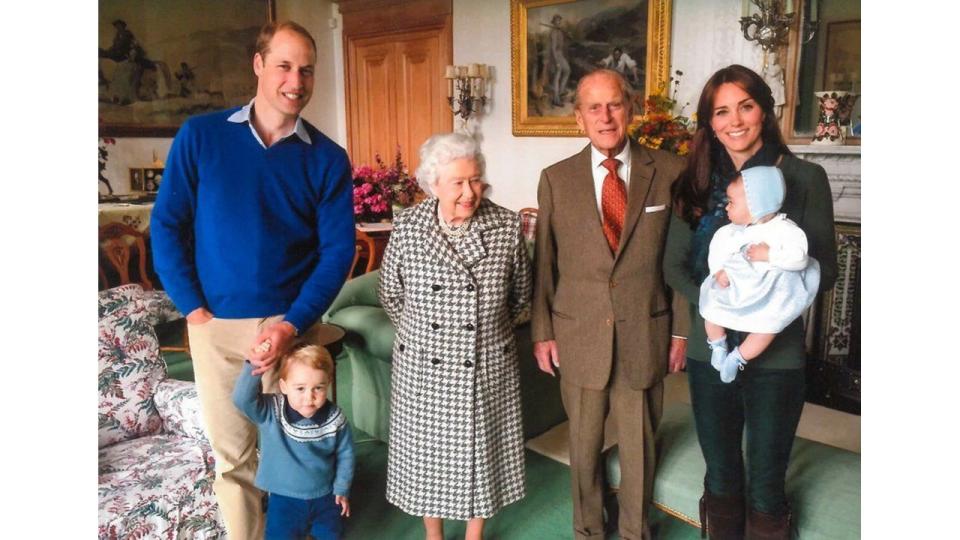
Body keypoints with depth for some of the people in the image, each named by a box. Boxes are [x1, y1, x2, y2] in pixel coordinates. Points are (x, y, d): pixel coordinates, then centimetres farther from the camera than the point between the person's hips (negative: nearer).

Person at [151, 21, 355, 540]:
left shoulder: (327, 158, -1)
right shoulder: (200, 136, 0)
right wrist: (192, 308, -7)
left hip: (292, 324, 0)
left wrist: (292, 324, -14)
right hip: (215, 325, 0)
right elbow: (167, 224, 1)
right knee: (231, 453, 11)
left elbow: (338, 249, -5)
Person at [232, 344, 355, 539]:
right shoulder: (270, 412, -21)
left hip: (323, 495, 1)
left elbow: (345, 454, -4)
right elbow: (242, 399, -37)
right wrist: (254, 366, -48)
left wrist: (341, 489, 2)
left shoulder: (335, 418, -18)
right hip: (284, 497, -1)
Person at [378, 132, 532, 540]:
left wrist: (487, 327, 10)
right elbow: (391, 295, 3)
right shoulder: (406, 227, -10)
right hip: (424, 366, 0)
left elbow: (520, 294, 5)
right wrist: (420, 333, 9)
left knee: (482, 448, 15)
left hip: (488, 366, 0)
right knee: (427, 449, 15)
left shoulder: (507, 226, -10)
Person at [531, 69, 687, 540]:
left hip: (645, 335, 0)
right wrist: (542, 332, 3)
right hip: (579, 336, 1)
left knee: (639, 443, 14)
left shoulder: (668, 171, -2)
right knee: (585, 443, 15)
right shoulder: (555, 179, 0)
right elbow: (543, 263, 3)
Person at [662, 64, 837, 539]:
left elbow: (825, 269, -3)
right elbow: (673, 265, 4)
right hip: (710, 350, 2)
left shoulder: (805, 178, -4)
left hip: (776, 354, -2)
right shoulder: (698, 183, 3)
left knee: (766, 487, 11)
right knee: (721, 481, 17)